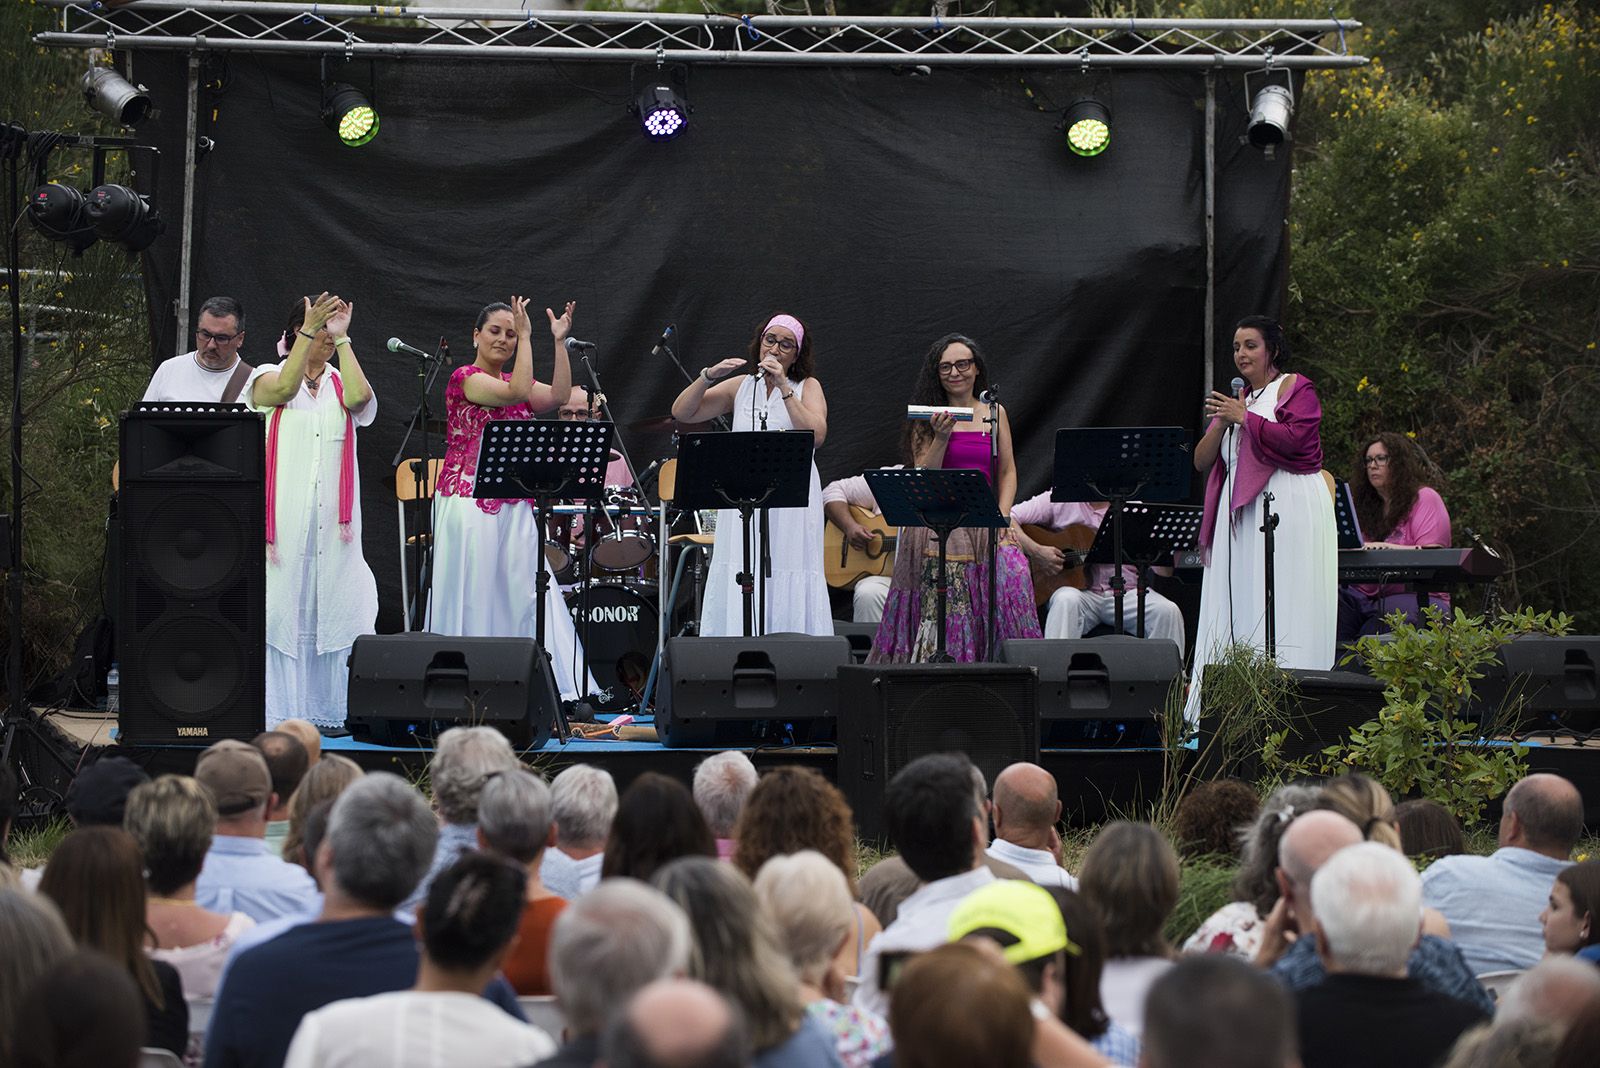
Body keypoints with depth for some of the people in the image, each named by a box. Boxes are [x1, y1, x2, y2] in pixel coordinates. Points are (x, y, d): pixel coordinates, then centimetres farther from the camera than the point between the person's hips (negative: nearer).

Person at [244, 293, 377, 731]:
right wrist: (309, 332, -16)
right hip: (283, 513, -3)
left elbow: (360, 398, -9)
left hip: (331, 515, 3)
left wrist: (342, 339, -5)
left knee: (332, 608, 0)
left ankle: (326, 709, 5)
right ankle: (278, 711, -5)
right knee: (281, 608, -6)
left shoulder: (341, 384, 15)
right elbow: (285, 388, -15)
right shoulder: (268, 378, 8)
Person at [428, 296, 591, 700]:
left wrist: (560, 341, -4)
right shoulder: (465, 378, -4)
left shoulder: (514, 380, 17)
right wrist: (526, 337, -15)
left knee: (525, 591, 1)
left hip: (514, 505, 6)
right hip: (469, 499, -6)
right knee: (473, 594, -5)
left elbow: (559, 395, 0)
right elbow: (516, 392, -20)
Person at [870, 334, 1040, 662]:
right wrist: (942, 436, -13)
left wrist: (1003, 518, 0)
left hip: (984, 523, 2)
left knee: (1013, 574, -24)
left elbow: (1007, 472, 15)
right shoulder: (927, 418, 8)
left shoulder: (993, 412, 14)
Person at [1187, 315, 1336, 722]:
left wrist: (1245, 417, -9)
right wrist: (1220, 422, -1)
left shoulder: (1296, 388, 3)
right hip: (1239, 513, 7)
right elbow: (1202, 461, 15)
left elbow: (1294, 437, -15)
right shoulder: (1234, 399, 22)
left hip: (1289, 508, -7)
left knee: (1282, 609, -10)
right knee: (1234, 609, -1)